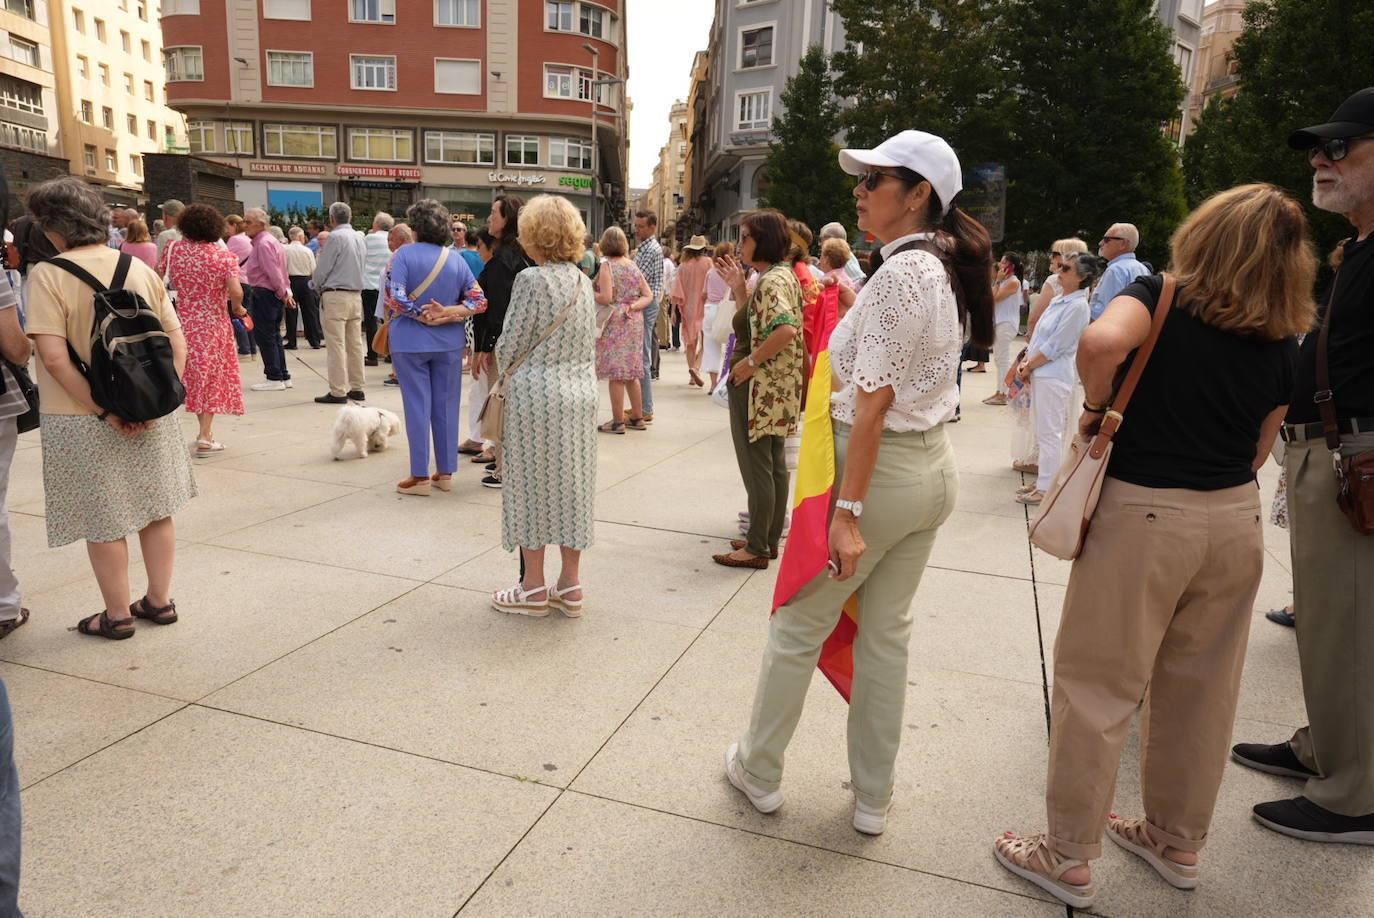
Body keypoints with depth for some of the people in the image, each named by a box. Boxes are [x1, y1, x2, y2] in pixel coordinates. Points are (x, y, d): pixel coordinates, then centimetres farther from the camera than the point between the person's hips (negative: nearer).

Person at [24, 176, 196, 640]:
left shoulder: (48, 275, -12)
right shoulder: (140, 267, 1)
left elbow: (54, 357, -20)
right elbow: (177, 342, -2)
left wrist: (103, 410, -16)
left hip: (82, 422, -4)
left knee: (102, 520, 10)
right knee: (156, 508, 16)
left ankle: (117, 615, 22)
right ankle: (159, 600, 28)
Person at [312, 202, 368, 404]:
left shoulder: (335, 237, -10)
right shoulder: (360, 238, 12)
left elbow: (321, 271, -8)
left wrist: (318, 287, 12)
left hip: (335, 296, -7)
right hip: (356, 295, 7)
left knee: (336, 345, -5)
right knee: (355, 344, 9)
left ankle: (338, 392, -4)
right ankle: (357, 388, 13)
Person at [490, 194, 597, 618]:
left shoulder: (531, 280, -13)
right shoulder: (583, 281, 7)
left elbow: (509, 347, -10)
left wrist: (501, 361, 11)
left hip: (536, 395, -6)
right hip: (581, 393, 6)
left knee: (531, 484, 5)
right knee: (571, 482, 11)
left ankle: (533, 587, 15)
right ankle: (570, 584, 19)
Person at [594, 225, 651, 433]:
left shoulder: (607, 266, -9)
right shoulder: (633, 265, 11)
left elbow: (606, 298, -18)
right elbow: (648, 295, 8)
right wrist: (633, 306, -3)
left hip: (615, 323, -7)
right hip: (635, 322, 7)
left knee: (616, 373, -3)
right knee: (631, 372, 13)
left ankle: (618, 421, 0)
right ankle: (637, 417, 19)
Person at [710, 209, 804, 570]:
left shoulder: (770, 280, -18)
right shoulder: (783, 274, 13)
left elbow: (786, 328, -34)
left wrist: (751, 362, -25)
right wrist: (739, 288, 8)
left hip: (757, 387, -10)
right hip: (777, 388, 11)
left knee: (756, 466, -1)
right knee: (774, 465, 15)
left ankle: (756, 549, 10)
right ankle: (770, 539, 27)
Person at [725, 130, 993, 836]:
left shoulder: (901, 271, -18)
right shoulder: (948, 271, 10)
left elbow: (873, 401, -23)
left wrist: (846, 511, -23)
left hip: (879, 468, -9)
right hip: (934, 468, 9)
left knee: (796, 627, 9)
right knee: (886, 635, 16)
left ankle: (758, 772, 28)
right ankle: (872, 797, 29)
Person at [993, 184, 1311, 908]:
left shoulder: (1162, 297, -8)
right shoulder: (1281, 341, 6)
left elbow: (1102, 341, -30)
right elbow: (1257, 451, 10)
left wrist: (1096, 406, -13)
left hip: (1143, 515, -5)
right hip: (1236, 519, 6)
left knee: (1097, 685, 5)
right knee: (1201, 689, 18)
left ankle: (1068, 858, 18)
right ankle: (1177, 842, 36)